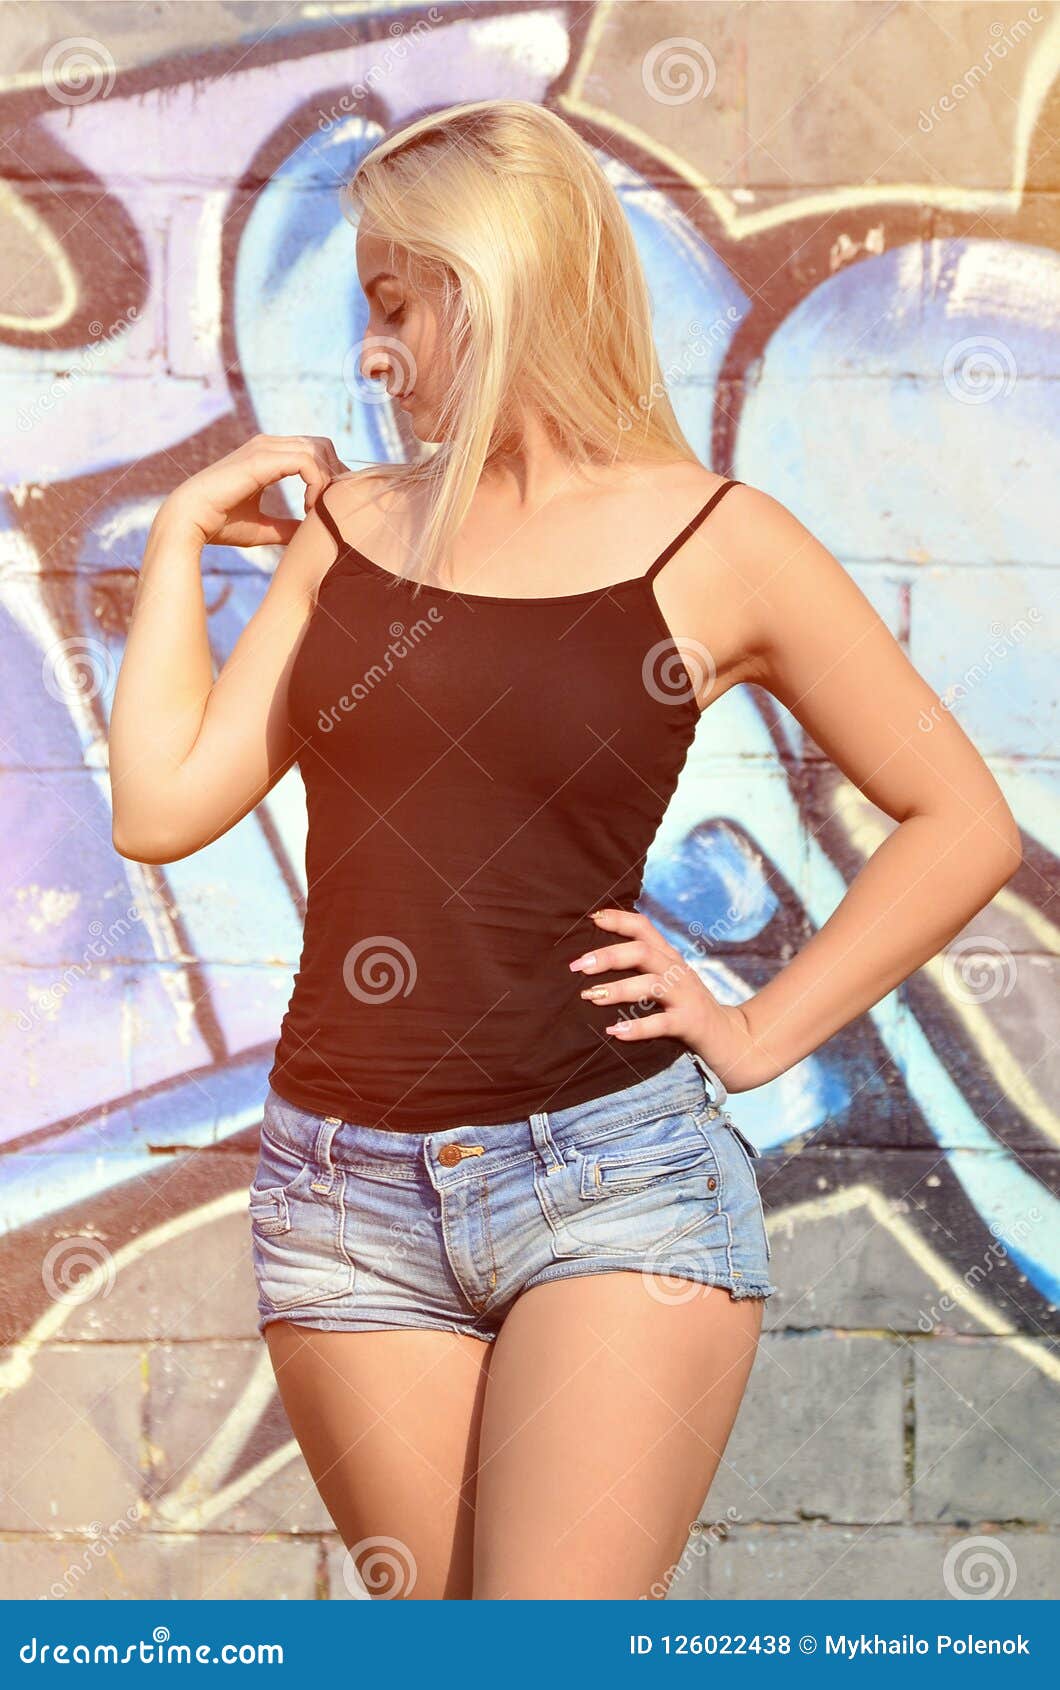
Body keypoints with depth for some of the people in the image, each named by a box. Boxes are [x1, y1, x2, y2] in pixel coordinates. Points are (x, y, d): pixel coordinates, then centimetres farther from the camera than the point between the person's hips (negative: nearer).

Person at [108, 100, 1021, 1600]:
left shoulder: (714, 547, 0)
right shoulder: (356, 522, 11)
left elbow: (964, 822, 5)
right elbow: (163, 808, 6)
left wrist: (760, 1035, -1)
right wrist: (186, 530, 9)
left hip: (615, 1175, -4)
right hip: (347, 1194, 4)